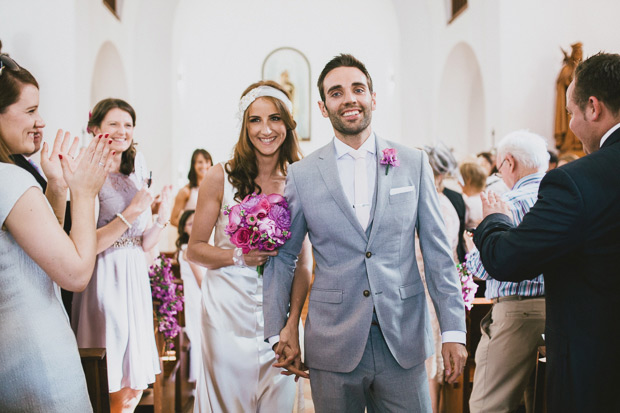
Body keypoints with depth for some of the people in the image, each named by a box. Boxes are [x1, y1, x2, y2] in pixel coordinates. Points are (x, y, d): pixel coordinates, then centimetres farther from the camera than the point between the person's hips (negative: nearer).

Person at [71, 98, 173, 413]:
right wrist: (129, 214, -21)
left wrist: (162, 218, -5)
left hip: (135, 279, 7)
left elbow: (144, 244, 12)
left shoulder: (136, 173, 11)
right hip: (104, 280, -7)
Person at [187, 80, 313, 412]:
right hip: (228, 311, -1)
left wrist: (293, 324, -10)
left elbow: (304, 262, -1)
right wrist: (239, 257, -17)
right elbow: (194, 249, 0)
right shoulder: (221, 178, -4)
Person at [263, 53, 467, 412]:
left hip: (404, 342, 1)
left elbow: (438, 252, 4)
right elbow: (283, 257, 9)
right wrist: (277, 331, 6)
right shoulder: (302, 174, 2)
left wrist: (454, 330, -1)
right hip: (333, 348, 0)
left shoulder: (414, 163, 4)